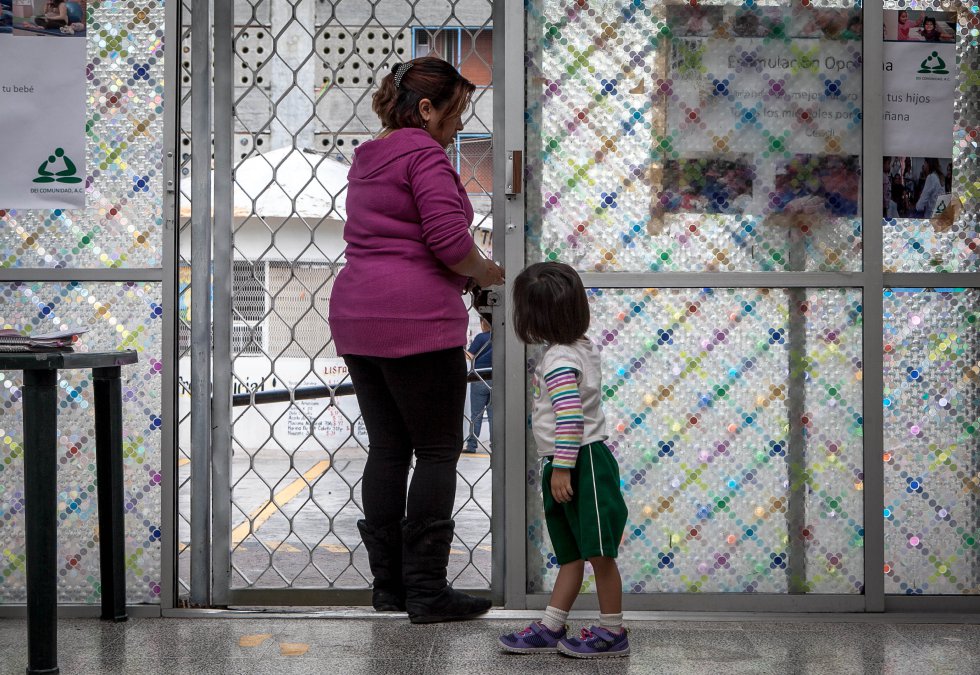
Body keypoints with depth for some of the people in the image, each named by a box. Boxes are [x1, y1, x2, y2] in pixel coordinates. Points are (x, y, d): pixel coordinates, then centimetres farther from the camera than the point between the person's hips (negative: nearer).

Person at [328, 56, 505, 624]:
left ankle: (388, 583, 15)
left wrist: (463, 273, 19)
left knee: (387, 447, 11)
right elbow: (449, 236, -19)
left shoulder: (369, 157, 20)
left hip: (357, 315, 9)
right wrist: (486, 273, -1)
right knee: (438, 450, -2)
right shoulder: (424, 153, -9)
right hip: (415, 319, -9)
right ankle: (426, 589, -2)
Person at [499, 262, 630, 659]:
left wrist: (561, 467, -23)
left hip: (582, 464, -10)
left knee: (597, 552, -2)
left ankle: (613, 633, 6)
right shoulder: (579, 348, 10)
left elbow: (570, 417, -25)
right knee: (570, 554, 13)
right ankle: (551, 628, 18)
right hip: (572, 467, 10)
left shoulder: (560, 360, -19)